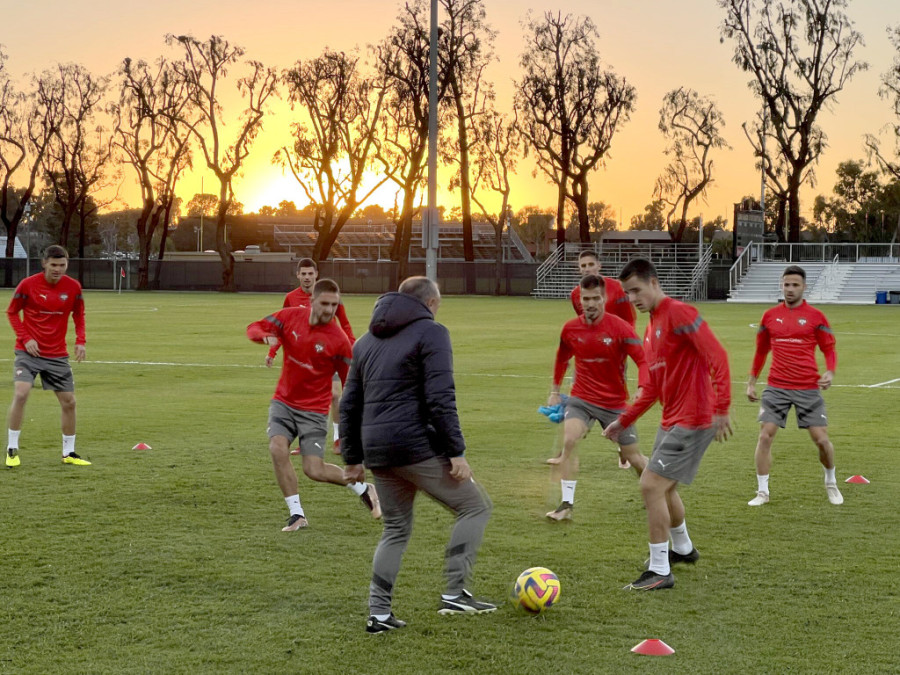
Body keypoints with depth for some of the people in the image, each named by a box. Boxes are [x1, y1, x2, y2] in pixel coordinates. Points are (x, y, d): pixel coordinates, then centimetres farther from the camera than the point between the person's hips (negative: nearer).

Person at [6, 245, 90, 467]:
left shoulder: (73, 287, -3)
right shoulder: (28, 284, -10)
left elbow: (79, 315, 12)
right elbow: (12, 312, 1)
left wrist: (80, 341, -3)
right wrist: (25, 338, -12)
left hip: (57, 355, 3)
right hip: (28, 351, -3)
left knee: (68, 401, 5)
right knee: (21, 393, -21)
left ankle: (68, 452, 22)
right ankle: (12, 449, -6)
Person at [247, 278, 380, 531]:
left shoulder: (339, 340, -14)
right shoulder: (290, 316, -6)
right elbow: (254, 328, -1)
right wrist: (267, 337, -26)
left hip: (314, 410, -3)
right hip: (284, 401, 3)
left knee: (314, 470, -8)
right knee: (277, 448, -20)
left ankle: (363, 488, 20)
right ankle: (296, 514, -6)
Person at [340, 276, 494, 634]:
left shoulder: (367, 340, 20)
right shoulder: (431, 333, -2)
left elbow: (349, 404, 20)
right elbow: (440, 399, -14)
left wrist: (352, 457, 23)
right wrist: (456, 452, -13)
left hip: (377, 453, 7)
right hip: (416, 446, -7)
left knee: (396, 529, 20)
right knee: (475, 507, 5)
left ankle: (378, 612, 12)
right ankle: (455, 594, -2)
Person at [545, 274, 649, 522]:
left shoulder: (619, 328, -14)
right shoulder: (570, 329, -3)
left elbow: (643, 360, -18)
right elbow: (562, 359, 17)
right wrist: (554, 391, 18)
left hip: (615, 403, -2)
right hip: (581, 399, 2)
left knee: (633, 457, 7)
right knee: (570, 440, -24)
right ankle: (566, 505, -17)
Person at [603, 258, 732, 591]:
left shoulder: (679, 314, -14)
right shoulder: (651, 328, 16)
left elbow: (717, 356, -22)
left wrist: (721, 408, -27)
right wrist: (623, 421, 19)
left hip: (693, 420, -10)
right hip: (671, 420, 10)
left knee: (651, 485, -12)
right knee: (664, 487, 23)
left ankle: (660, 572, -5)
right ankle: (683, 549, 46)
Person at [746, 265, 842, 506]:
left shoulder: (815, 317, 0)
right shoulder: (770, 316, 7)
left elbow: (829, 349, 4)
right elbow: (761, 351, 17)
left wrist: (830, 372, -15)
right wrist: (751, 382, 14)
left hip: (808, 389, -1)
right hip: (776, 388, 2)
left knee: (821, 439, -1)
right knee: (765, 436, -8)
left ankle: (831, 484, 25)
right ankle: (762, 491, 4)